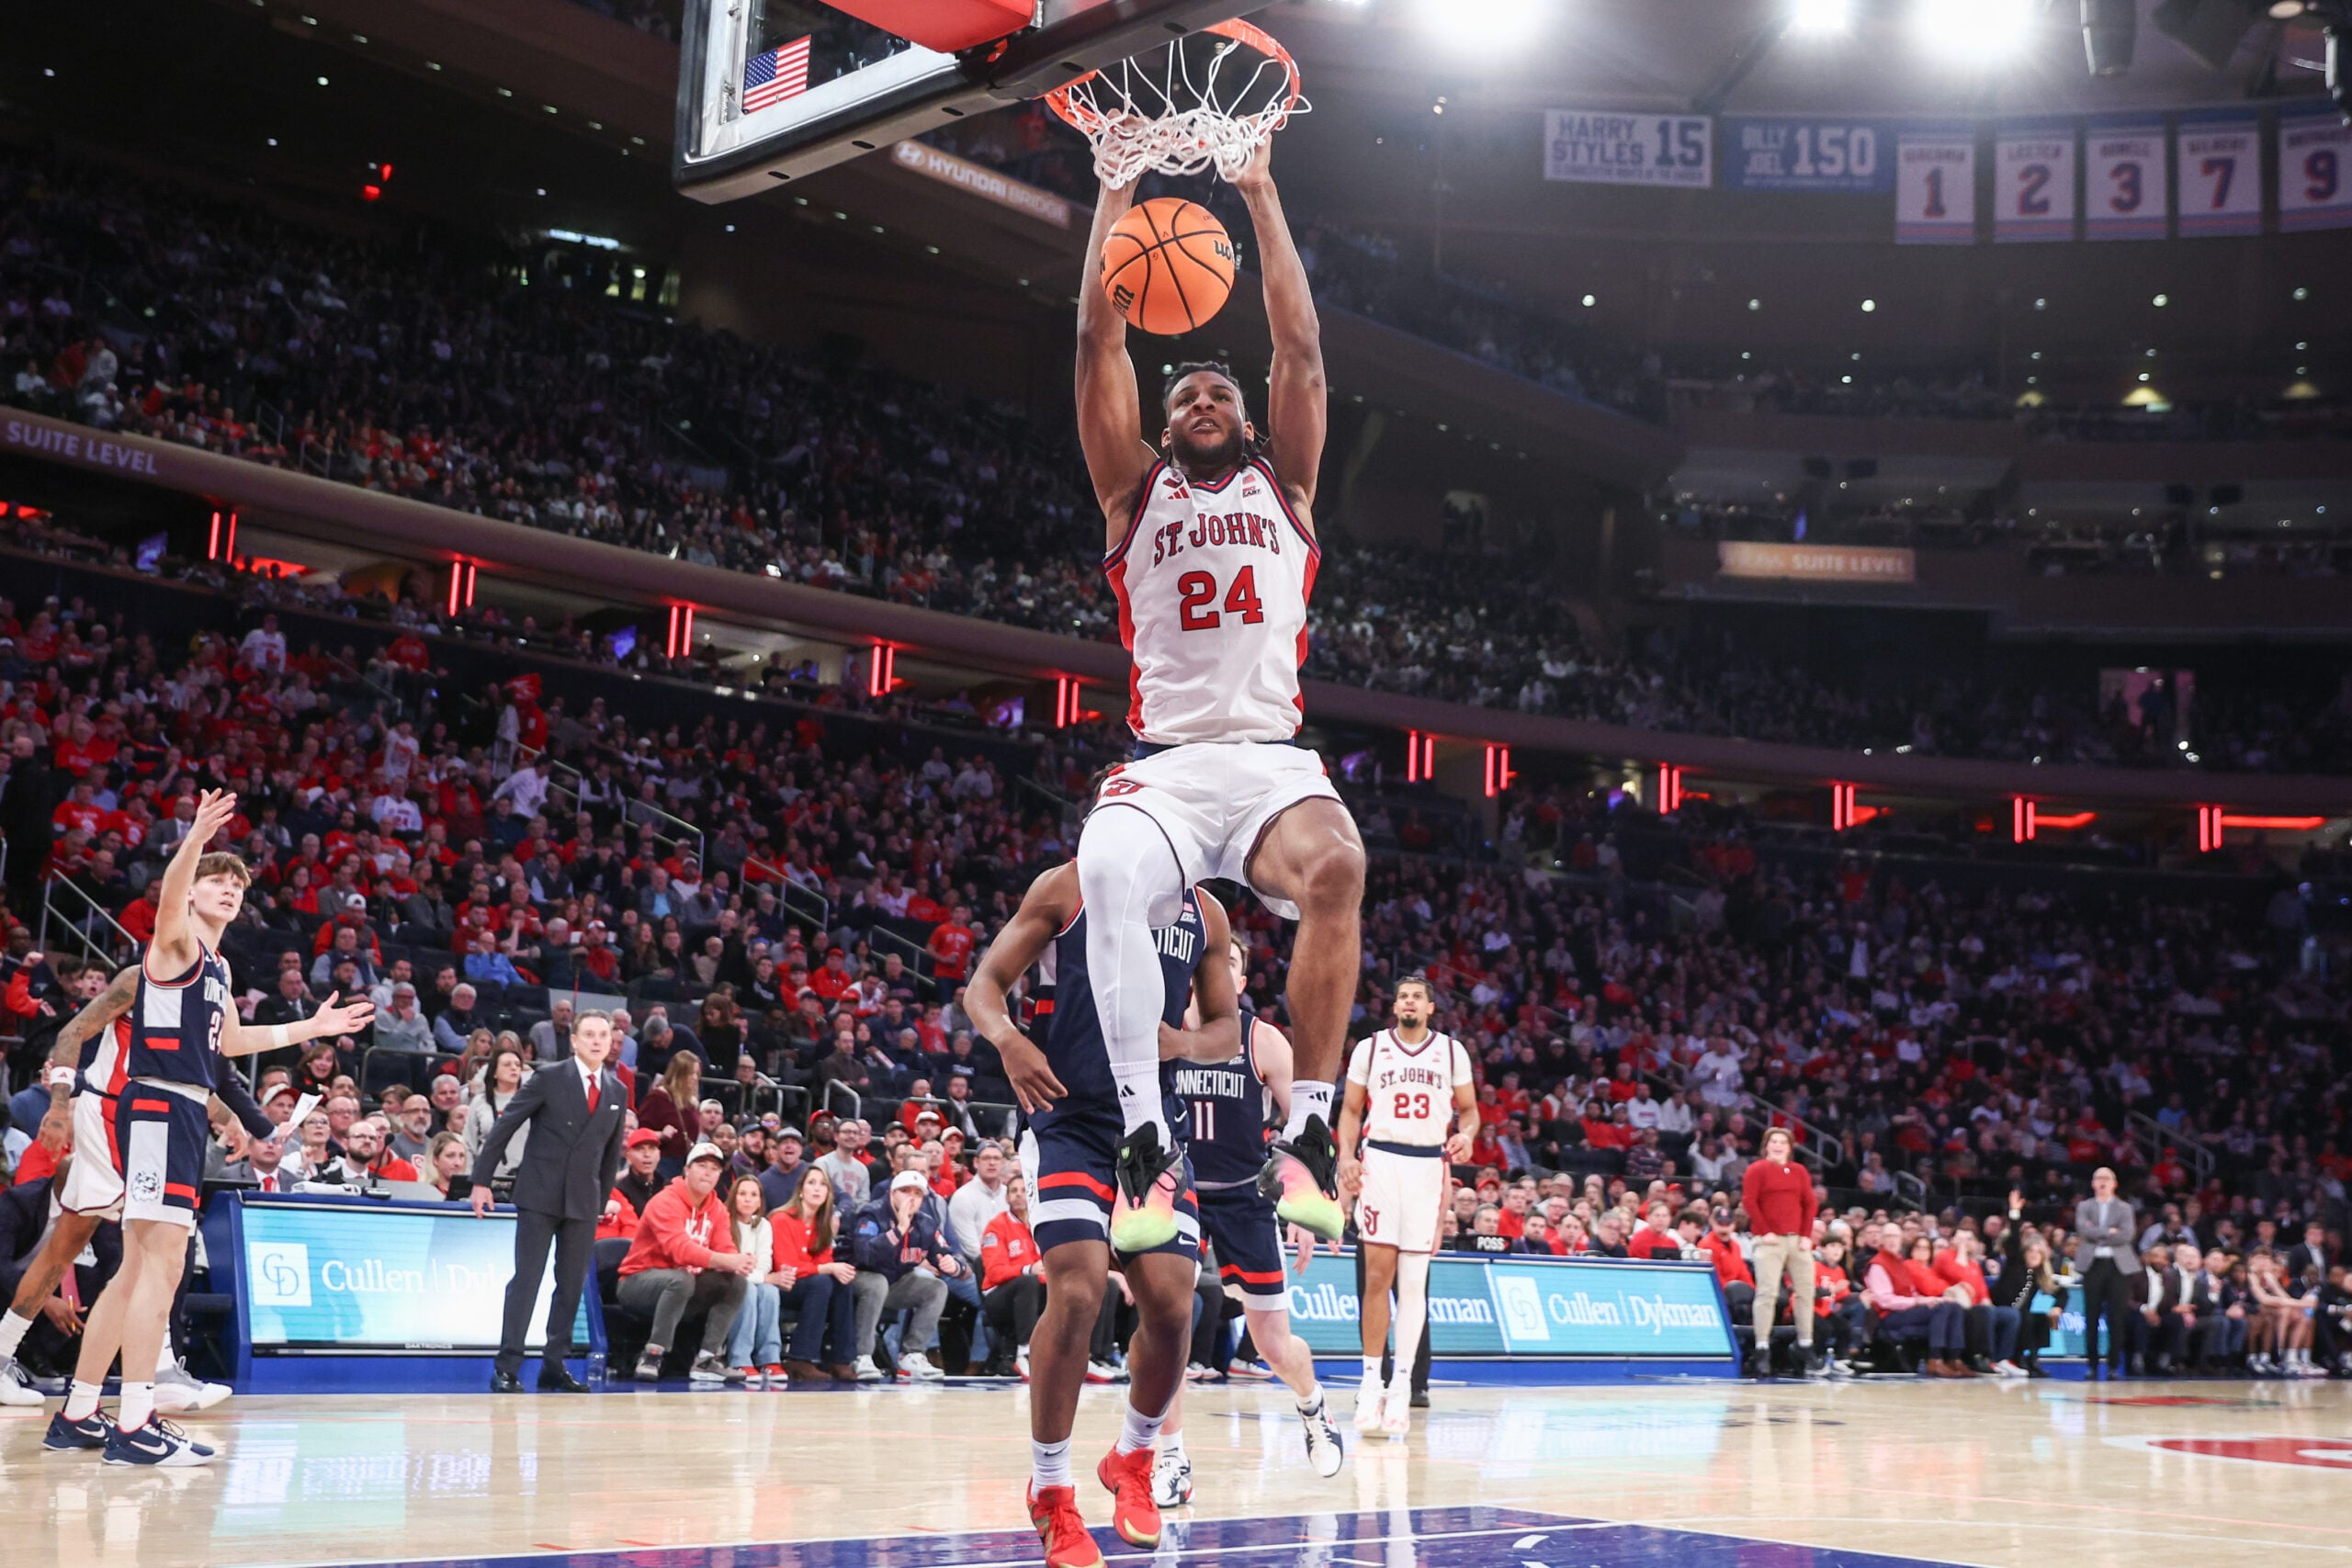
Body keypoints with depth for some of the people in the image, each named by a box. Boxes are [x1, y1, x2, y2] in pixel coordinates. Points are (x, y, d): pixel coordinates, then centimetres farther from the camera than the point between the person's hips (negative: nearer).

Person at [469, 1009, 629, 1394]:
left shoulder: (618, 1092, 9)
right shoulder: (548, 1079, -5)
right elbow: (504, 1127, -4)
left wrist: (603, 1199, 13)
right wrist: (482, 1180, -7)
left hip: (584, 1200, 4)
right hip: (540, 1195, -4)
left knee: (572, 1285, 5)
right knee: (526, 1279, -7)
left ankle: (555, 1366, 12)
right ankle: (506, 1367, -4)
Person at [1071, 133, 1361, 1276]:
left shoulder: (1282, 484, 21)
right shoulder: (1137, 490, 20)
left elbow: (1302, 348, 13)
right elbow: (1099, 341, 13)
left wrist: (1260, 197, 14)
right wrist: (1118, 192, 12)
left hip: (1272, 760, 0)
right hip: (1164, 761, 0)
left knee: (1334, 868, -34)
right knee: (1105, 876, -35)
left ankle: (1308, 1137, -31)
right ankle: (1146, 1147, -34)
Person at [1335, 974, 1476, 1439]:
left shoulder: (1452, 1051, 9)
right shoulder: (1369, 1048, 7)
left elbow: (1468, 1108, 14)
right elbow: (1351, 1109, 10)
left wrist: (1465, 1135, -8)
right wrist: (1347, 1156, -5)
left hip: (1429, 1167, 1)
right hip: (1380, 1161, -1)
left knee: (1414, 1281, 1)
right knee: (1378, 1274, -6)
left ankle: (1401, 1387, 5)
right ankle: (1371, 1381, 2)